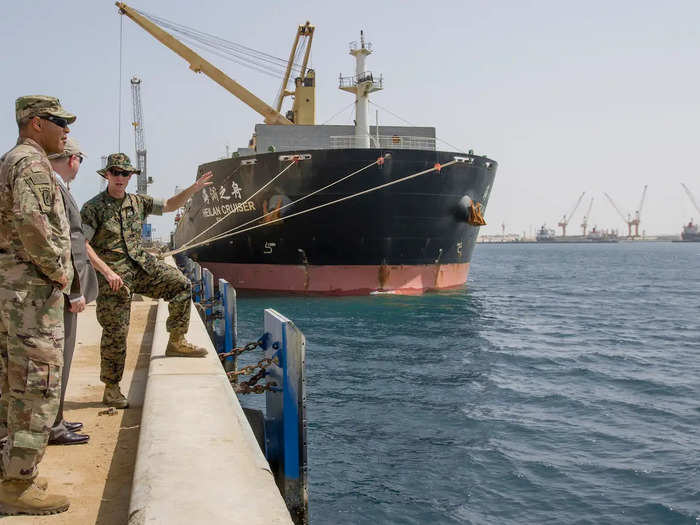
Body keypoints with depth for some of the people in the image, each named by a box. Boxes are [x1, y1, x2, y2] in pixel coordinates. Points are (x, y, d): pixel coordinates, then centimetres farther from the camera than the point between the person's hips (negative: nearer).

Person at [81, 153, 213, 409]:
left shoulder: (138, 202, 10)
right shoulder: (93, 207, -6)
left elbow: (170, 205, 19)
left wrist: (193, 189, 6)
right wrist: (106, 271, -19)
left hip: (143, 265, 6)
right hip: (114, 273, -5)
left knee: (181, 285, -7)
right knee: (115, 331, -4)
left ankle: (176, 342, 5)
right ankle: (111, 388, 8)